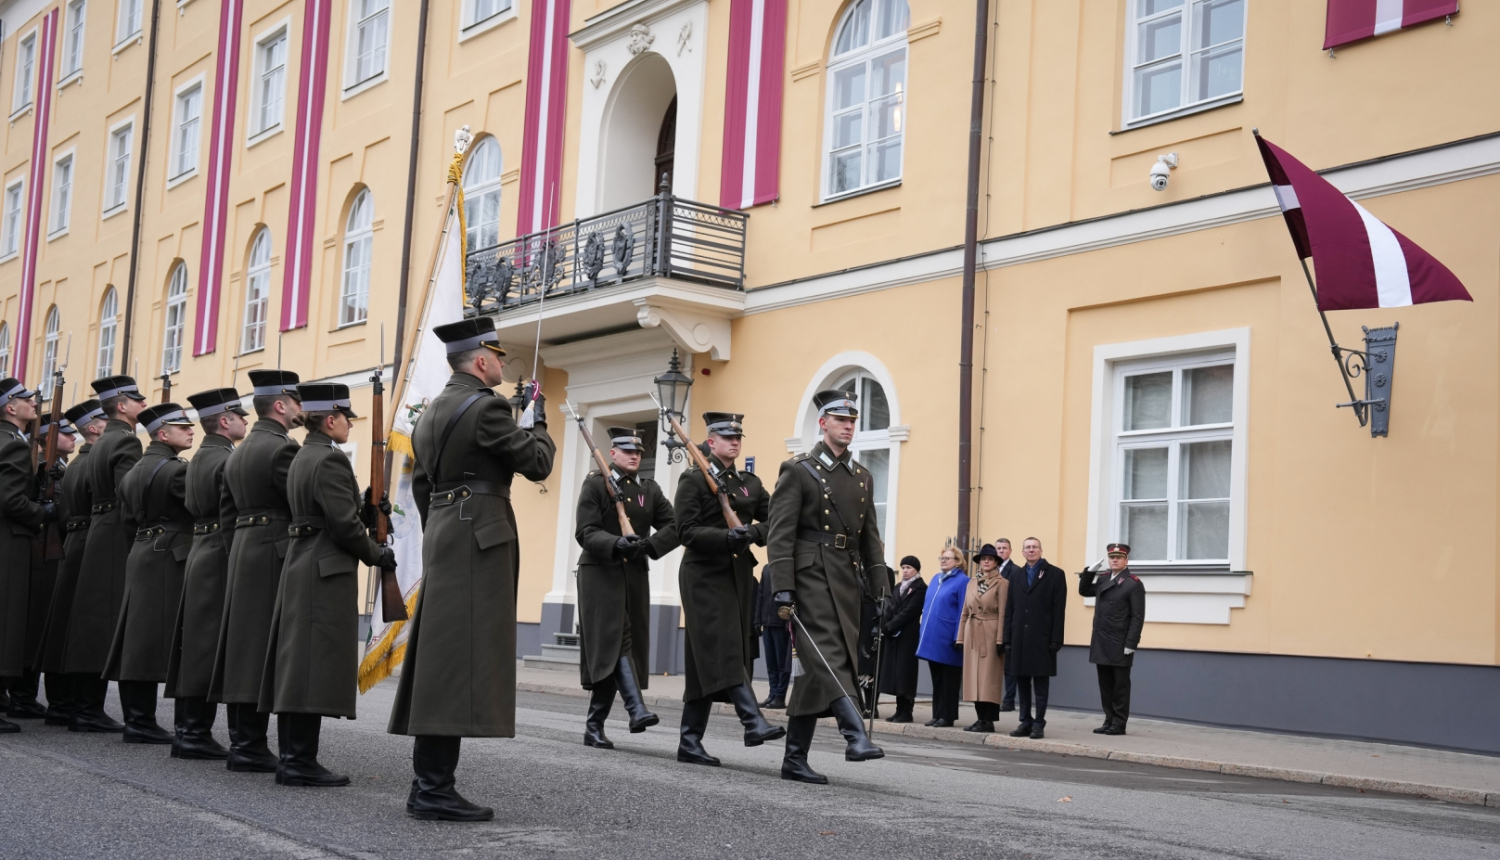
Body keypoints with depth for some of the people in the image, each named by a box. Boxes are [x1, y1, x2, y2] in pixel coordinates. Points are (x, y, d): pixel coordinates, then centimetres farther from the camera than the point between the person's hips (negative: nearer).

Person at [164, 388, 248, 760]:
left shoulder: (198, 459, 16)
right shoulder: (226, 461, -14)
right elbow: (230, 520, -19)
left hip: (199, 555, 10)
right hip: (220, 560, -10)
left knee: (195, 645, 11)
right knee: (210, 646, -7)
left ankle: (187, 729, 15)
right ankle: (197, 732, -5)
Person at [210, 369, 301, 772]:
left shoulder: (238, 452, 17)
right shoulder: (283, 448, -12)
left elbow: (227, 510, 19)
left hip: (242, 551, 9)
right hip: (275, 553, -9)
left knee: (243, 646, 10)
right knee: (264, 649, -8)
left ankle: (241, 740, 15)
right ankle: (250, 746, -7)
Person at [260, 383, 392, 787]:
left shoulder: (302, 458, 18)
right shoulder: (330, 459, -13)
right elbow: (344, 522, -18)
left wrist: (369, 510, 10)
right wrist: (377, 555, -5)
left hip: (300, 566, 10)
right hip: (327, 572, -10)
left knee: (298, 663, 10)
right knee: (317, 664, -9)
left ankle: (291, 756, 14)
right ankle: (301, 762, -8)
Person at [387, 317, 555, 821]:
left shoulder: (432, 411, 17)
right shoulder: (486, 406, -11)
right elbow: (538, 463, -8)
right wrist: (538, 418, 7)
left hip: (442, 536, 10)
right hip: (477, 539, -10)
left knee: (438, 658, 10)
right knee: (462, 660, -10)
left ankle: (427, 782, 13)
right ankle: (436, 789, -11)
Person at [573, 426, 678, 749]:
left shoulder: (650, 489, 11)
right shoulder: (595, 484, 0)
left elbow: (673, 527, 3)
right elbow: (586, 532, -9)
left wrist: (649, 545, -15)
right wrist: (616, 544, -27)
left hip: (635, 576, 4)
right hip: (600, 574, -4)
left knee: (613, 651, 6)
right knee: (614, 641, -15)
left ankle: (595, 726, 13)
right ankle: (637, 710, -27)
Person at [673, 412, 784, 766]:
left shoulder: (750, 483, 15)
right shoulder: (693, 480, -2)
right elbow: (686, 531, -11)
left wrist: (753, 532, -14)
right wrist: (728, 537, -24)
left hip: (740, 576, 6)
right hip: (705, 576, -6)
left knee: (707, 663, 7)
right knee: (723, 651, -17)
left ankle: (690, 741, 11)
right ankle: (753, 722, -26)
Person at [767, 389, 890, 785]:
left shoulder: (863, 478, 17)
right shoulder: (798, 470, -2)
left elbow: (871, 538, 17)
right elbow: (781, 534, -8)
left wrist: (881, 588, 8)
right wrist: (783, 590, -16)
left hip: (847, 583, 6)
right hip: (811, 577, -6)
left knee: (818, 670, 7)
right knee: (829, 658, -18)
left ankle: (795, 759, 11)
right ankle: (856, 737, -28)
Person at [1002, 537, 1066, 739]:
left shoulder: (1055, 574, 1)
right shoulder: (1017, 575, 14)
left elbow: (1059, 610, -6)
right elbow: (1010, 610, 10)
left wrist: (1056, 639, -12)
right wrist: (1007, 638, 3)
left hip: (1042, 637, -4)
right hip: (1020, 637, 4)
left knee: (1041, 683, 0)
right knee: (1022, 681, 7)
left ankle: (1039, 724, 3)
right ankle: (1025, 722, 13)